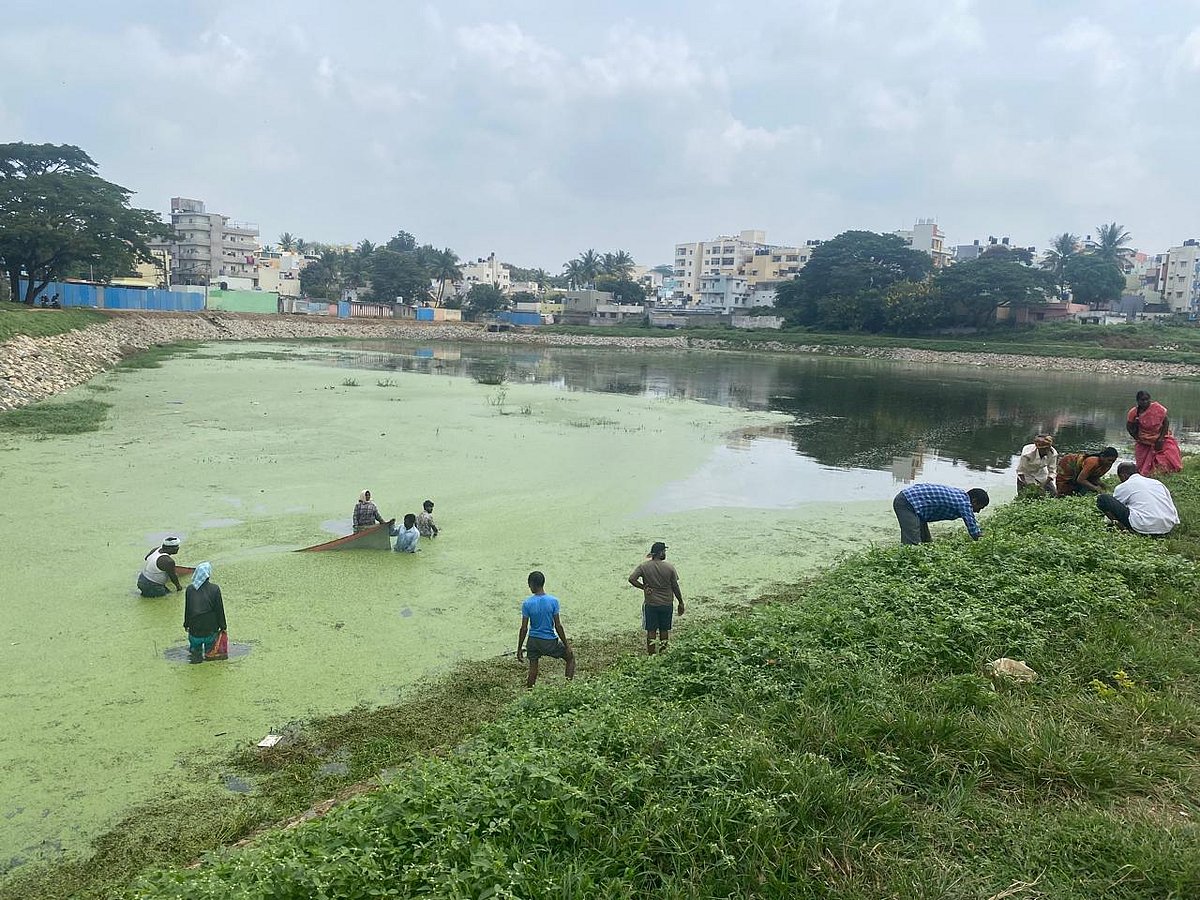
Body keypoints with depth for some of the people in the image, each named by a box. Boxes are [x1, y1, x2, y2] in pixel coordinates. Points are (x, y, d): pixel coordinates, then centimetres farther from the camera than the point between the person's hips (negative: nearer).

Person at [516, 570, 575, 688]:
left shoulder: (527, 603, -12)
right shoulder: (553, 601, -14)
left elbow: (524, 629, -8)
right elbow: (558, 626, -12)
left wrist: (519, 649, 2)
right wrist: (567, 645, -3)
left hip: (533, 640, 2)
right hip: (550, 641, -1)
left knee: (533, 668, 15)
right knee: (571, 657, 18)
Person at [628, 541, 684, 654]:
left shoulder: (644, 566, -6)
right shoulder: (669, 567, -8)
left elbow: (631, 579, -17)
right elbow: (675, 587, -3)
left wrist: (644, 587, -5)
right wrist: (681, 603, 8)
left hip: (651, 604, 0)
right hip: (666, 604, 0)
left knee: (651, 631, 7)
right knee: (664, 630, 13)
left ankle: (651, 655, 11)